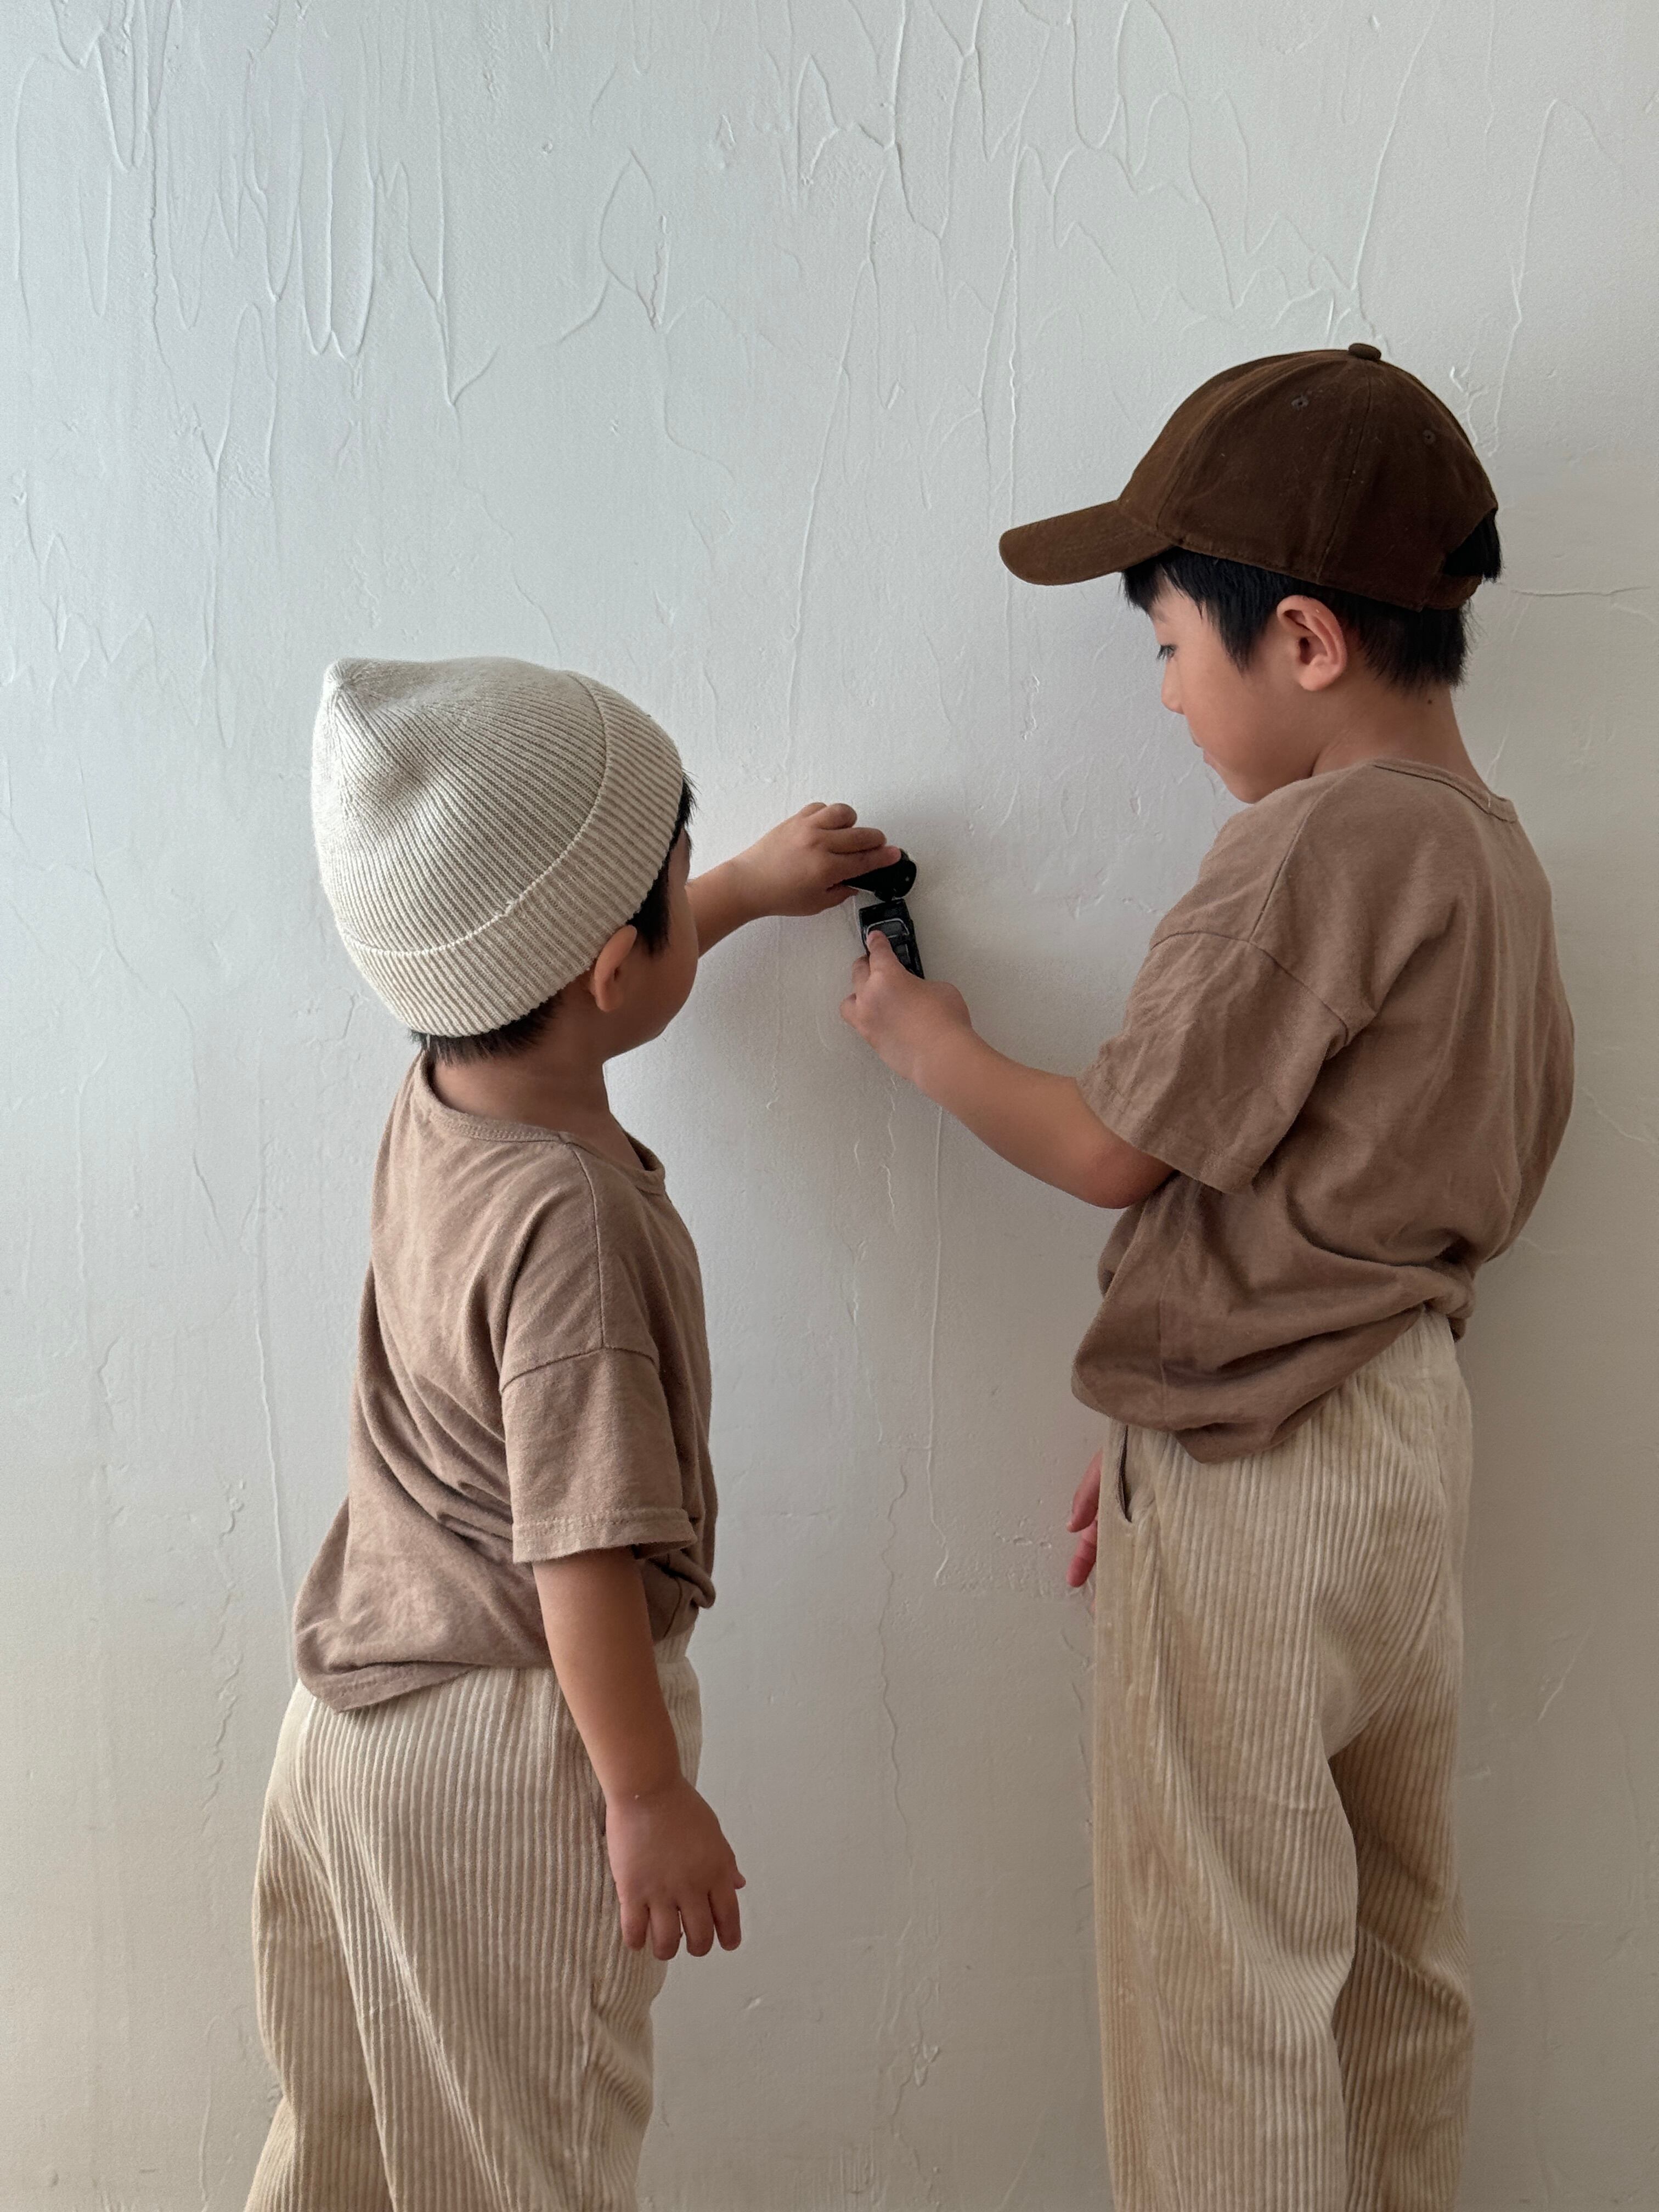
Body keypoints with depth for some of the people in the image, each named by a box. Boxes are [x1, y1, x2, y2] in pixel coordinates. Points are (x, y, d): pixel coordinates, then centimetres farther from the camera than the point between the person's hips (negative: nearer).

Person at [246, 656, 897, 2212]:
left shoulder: (437, 1094, -4)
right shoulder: (569, 1217, -30)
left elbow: (553, 970, 21)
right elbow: (580, 1555, -27)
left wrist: (751, 888, 31)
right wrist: (652, 1802, -16)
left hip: (353, 1711, 8)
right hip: (505, 1748, -8)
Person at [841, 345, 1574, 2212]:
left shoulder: (1322, 843, -20)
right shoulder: (1493, 848, 8)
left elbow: (1119, 1151, -12)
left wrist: (931, 1044, 6)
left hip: (1254, 1468, -9)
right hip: (1407, 1424, 9)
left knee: (1227, 1969, 4)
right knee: (1392, 1940, 20)